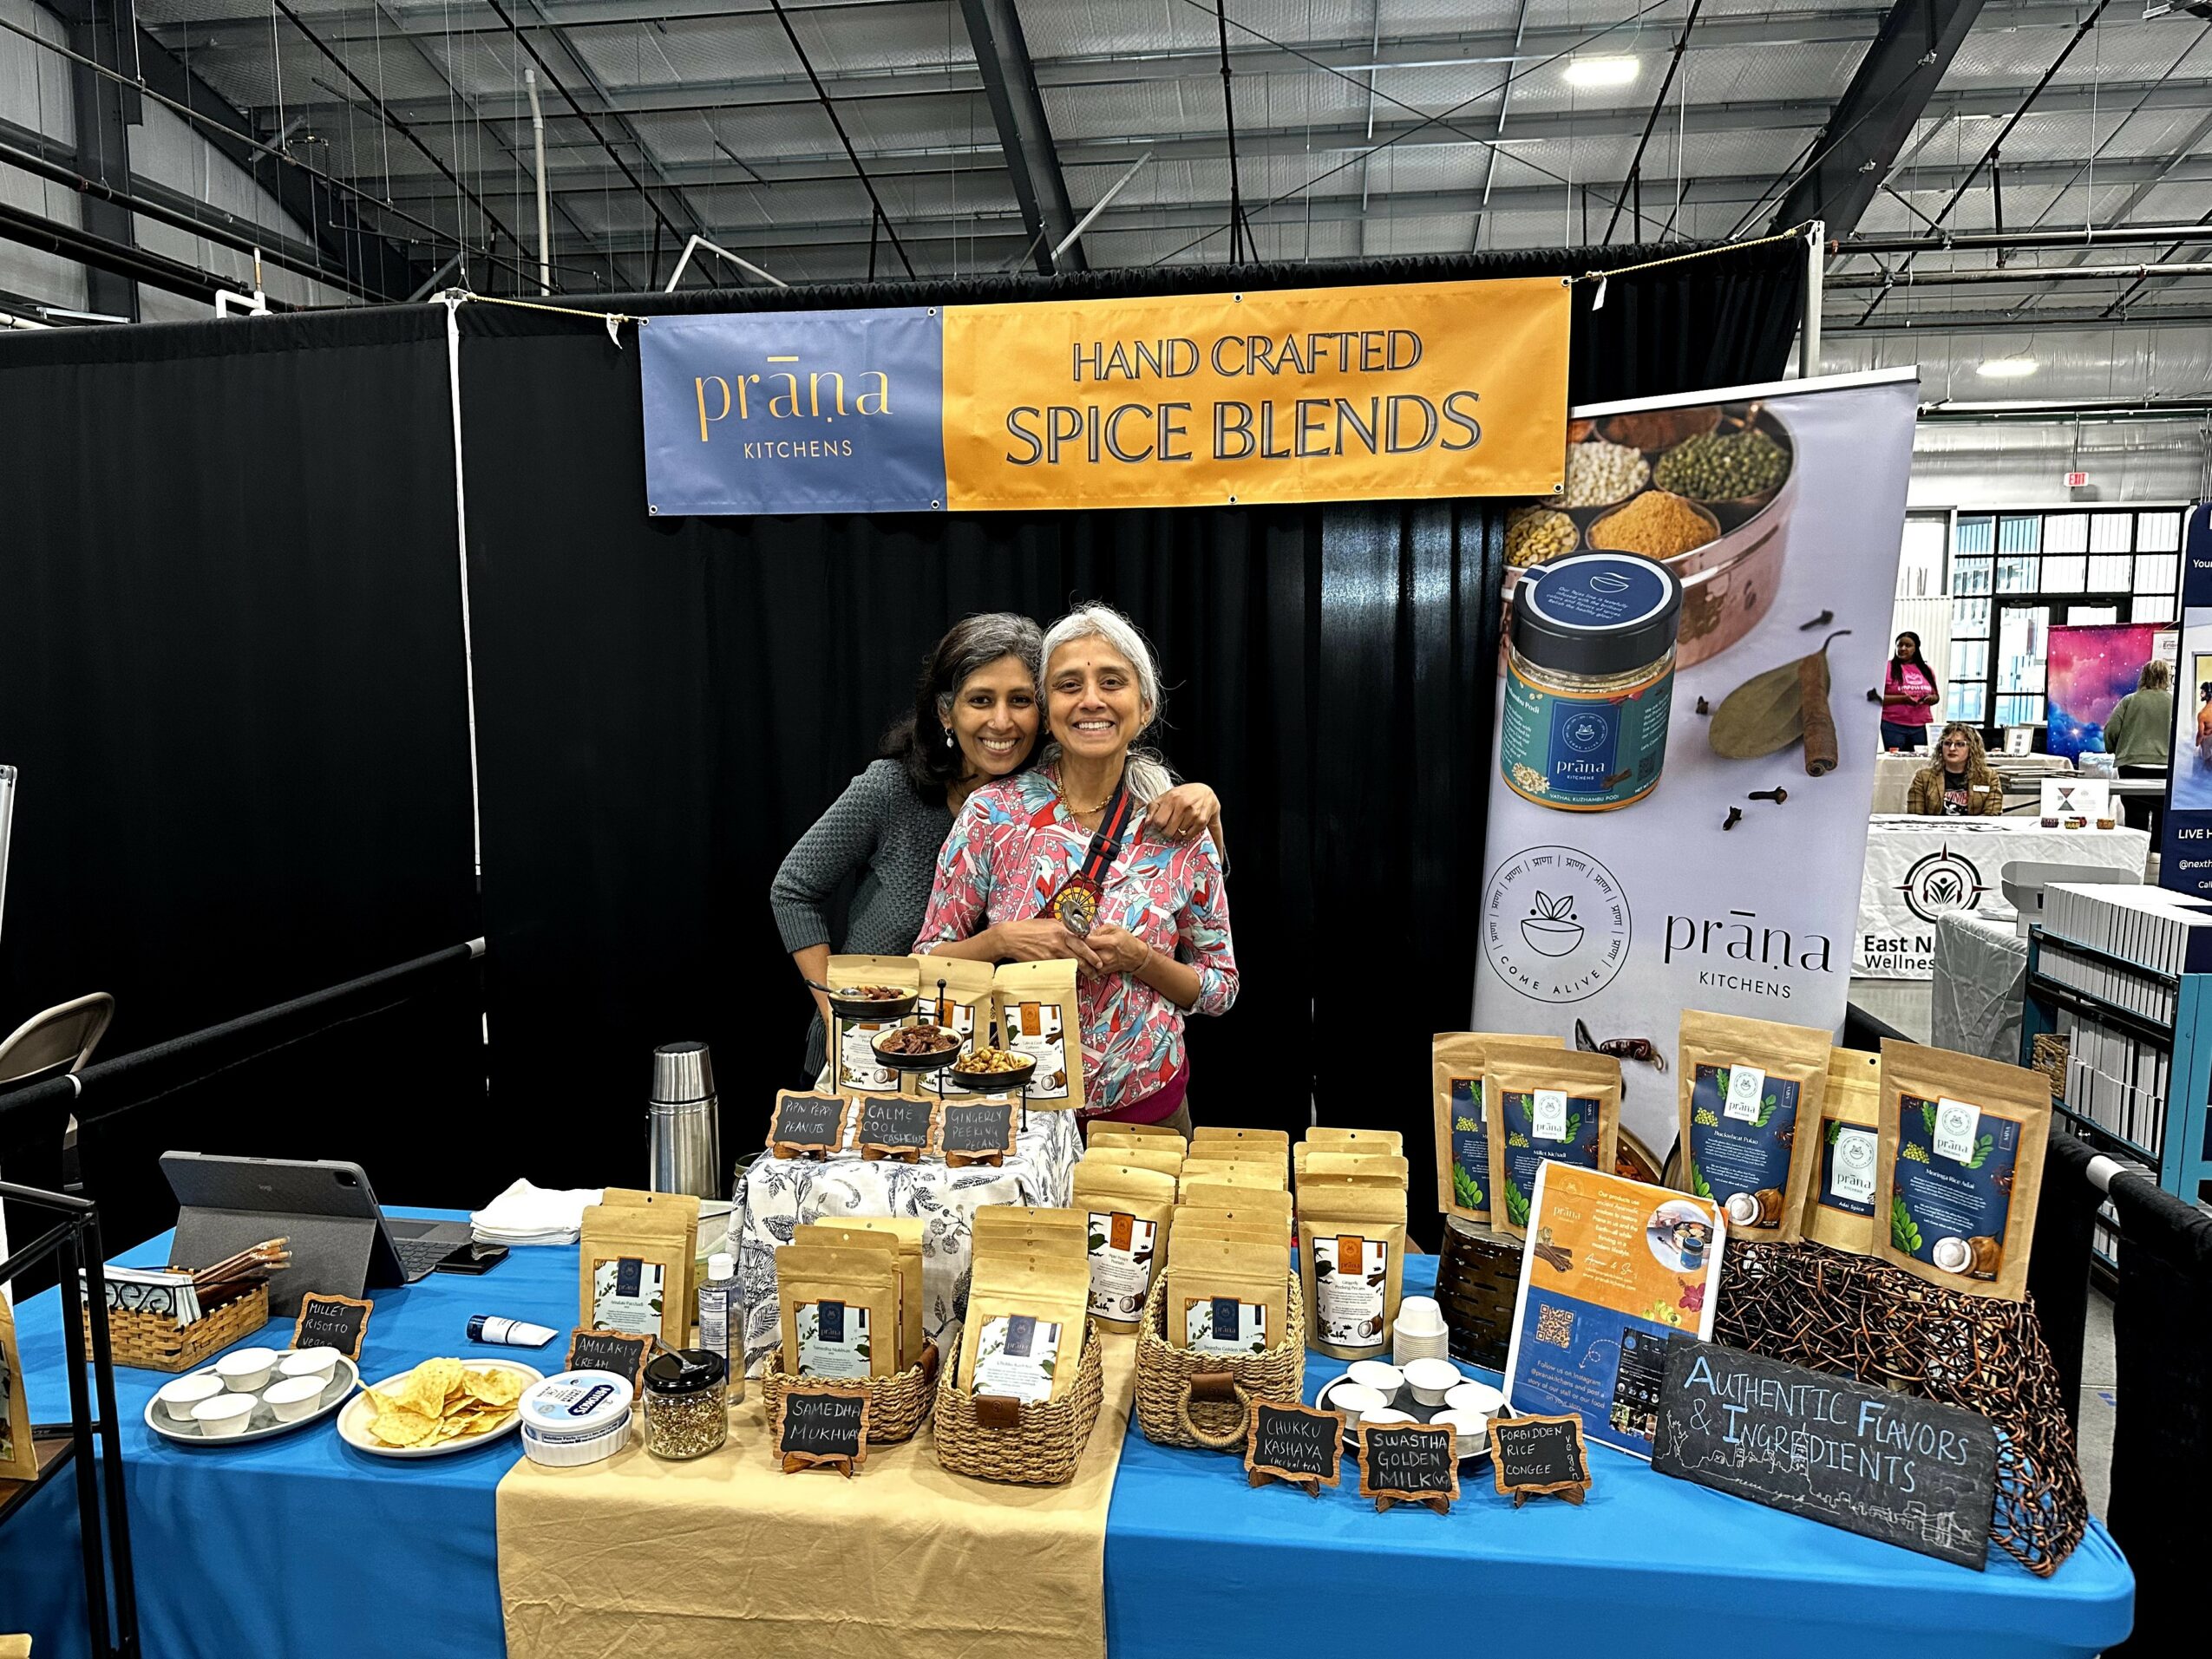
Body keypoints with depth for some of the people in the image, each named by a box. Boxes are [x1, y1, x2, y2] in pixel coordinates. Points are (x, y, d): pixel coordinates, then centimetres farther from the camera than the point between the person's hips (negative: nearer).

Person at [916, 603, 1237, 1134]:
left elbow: (1220, 988, 1)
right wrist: (1002, 940, -21)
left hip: (1146, 1108, 1)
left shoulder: (1180, 830, -7)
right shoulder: (993, 812, -9)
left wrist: (1138, 959, -17)